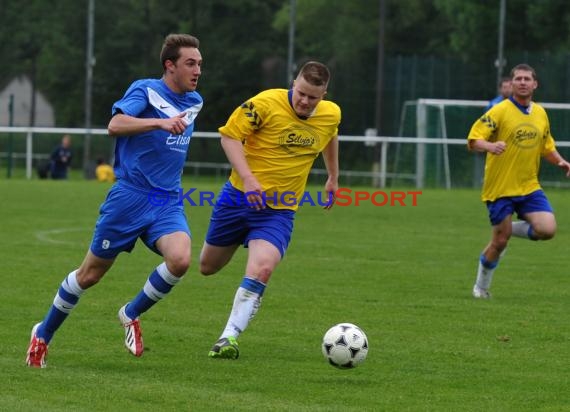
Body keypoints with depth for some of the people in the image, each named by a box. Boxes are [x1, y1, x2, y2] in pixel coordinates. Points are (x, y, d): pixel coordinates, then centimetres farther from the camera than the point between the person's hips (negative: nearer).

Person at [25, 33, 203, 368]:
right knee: (91, 274, 4)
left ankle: (132, 315, 1)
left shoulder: (194, 102, 11)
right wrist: (160, 122, -38)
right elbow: (115, 125, -28)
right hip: (130, 198, -5)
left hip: (169, 202, 5)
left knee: (180, 259, -24)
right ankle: (43, 334, 25)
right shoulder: (145, 90, -9)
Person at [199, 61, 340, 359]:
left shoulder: (330, 115, -2)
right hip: (240, 197, -1)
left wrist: (333, 178, 30)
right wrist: (248, 179, -25)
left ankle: (229, 338, -20)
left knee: (261, 269, -25)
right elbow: (230, 134, -14)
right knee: (208, 267, 14)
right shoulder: (266, 104, -16)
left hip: (279, 209, 1)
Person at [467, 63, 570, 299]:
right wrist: (490, 146, -35)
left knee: (547, 229, -15)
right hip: (500, 188, -4)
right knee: (500, 242, -2)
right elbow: (473, 140, -14)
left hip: (529, 187, 4)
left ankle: (513, 229, 15)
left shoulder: (540, 114, 9)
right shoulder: (500, 111, -8)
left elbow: (547, 146, 22)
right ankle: (481, 286, 23)